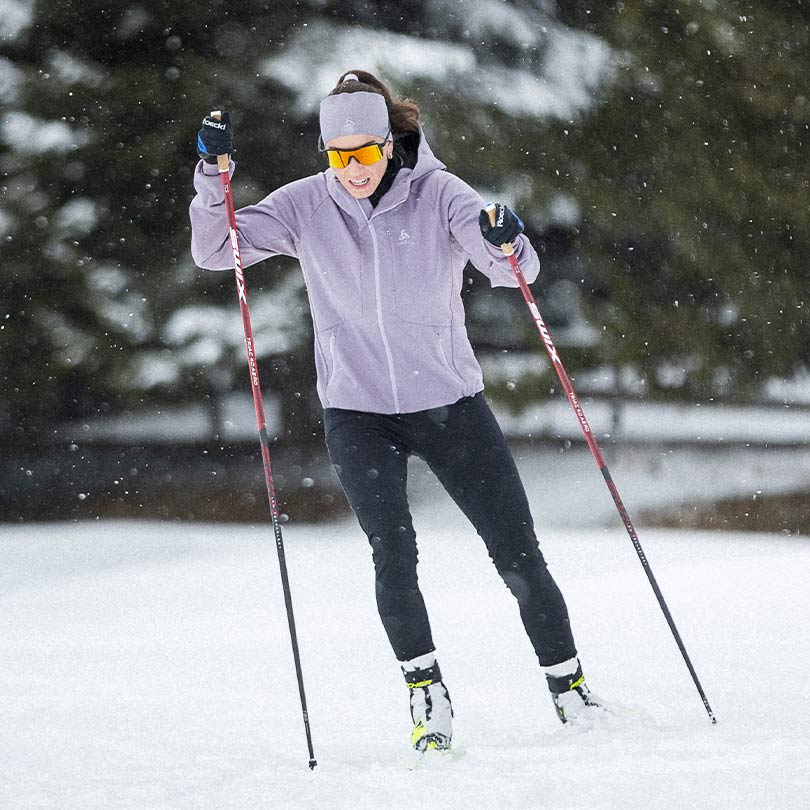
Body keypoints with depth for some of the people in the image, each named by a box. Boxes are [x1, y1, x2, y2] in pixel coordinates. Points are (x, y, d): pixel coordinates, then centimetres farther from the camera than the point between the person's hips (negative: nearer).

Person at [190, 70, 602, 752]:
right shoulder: (307, 206, -3)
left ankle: (568, 684, 16)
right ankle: (426, 689, -1)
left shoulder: (437, 195, -9)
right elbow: (214, 250, -5)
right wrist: (213, 173, -20)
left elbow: (515, 272, -17)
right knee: (393, 552, -18)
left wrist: (507, 243, -41)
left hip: (450, 401, 0)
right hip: (357, 411, 1)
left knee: (517, 552, 1)